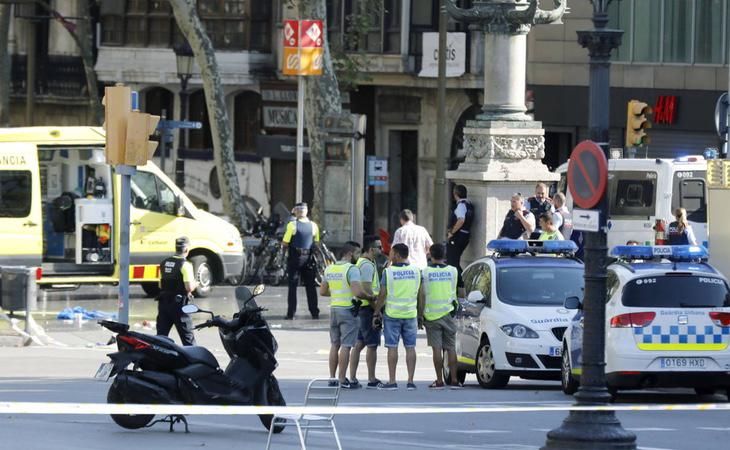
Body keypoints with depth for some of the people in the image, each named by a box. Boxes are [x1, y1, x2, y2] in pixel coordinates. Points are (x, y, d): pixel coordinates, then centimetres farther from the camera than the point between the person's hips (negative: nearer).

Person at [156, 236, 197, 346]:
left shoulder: (164, 263, 8)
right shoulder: (185, 265, -13)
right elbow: (189, 287, -19)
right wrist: (195, 284, 2)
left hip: (163, 303, 6)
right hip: (178, 304, -6)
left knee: (161, 336, 7)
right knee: (187, 337, 1)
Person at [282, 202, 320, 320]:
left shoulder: (292, 225, -10)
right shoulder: (313, 226, 2)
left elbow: (284, 244, -10)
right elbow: (316, 244, 6)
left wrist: (285, 246, 10)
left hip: (295, 258, -3)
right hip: (309, 258, 3)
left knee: (293, 286, 2)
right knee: (311, 286, 10)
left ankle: (291, 313, -1)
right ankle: (314, 313, 10)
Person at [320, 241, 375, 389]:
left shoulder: (329, 269, 10)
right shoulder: (351, 269, -14)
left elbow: (323, 291, 15)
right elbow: (357, 292, -23)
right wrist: (370, 297, -7)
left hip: (334, 309, 7)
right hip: (347, 310, -7)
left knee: (335, 345, 14)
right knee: (345, 346, -5)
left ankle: (332, 378, 15)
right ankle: (342, 380, -5)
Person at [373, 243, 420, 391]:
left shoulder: (388, 272, -9)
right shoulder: (415, 271, 2)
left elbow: (382, 294, -8)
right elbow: (420, 294, 8)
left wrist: (376, 313, 0)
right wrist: (420, 315, 19)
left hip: (392, 314, -3)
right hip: (411, 314, 3)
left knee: (392, 347, 0)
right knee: (410, 347, 5)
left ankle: (392, 382, -1)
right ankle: (410, 381, 2)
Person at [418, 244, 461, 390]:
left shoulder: (425, 272, -6)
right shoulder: (452, 271, 1)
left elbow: (422, 296, -7)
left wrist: (420, 316, -1)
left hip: (431, 315, -2)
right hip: (448, 312, 2)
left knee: (437, 349, -1)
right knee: (451, 348, 6)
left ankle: (439, 381, -2)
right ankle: (454, 380, 5)